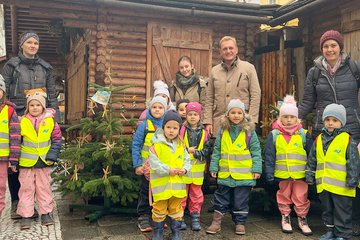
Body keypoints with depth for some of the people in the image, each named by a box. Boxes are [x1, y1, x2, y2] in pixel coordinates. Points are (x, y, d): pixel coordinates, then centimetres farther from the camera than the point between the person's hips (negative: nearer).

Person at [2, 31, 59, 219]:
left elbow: (52, 95, 12)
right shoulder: (11, 66, 5)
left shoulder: (45, 68, 13)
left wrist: (55, 118, 5)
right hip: (16, 118, -2)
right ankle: (16, 202, 12)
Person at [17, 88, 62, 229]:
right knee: (26, 188, 6)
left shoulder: (50, 121, -2)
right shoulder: (22, 122, -3)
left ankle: (45, 214, 21)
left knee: (44, 188, 10)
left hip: (44, 162, 1)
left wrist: (52, 156, -5)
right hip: (26, 162, -1)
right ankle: (25, 215, 15)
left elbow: (57, 140, 3)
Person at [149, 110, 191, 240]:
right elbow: (154, 162, -16)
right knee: (159, 209, 9)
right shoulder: (157, 144, -12)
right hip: (161, 183, -4)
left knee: (176, 208, 16)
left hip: (177, 182, 4)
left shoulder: (181, 145, 4)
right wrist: (168, 170, -20)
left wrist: (185, 168, -9)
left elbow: (186, 159, 10)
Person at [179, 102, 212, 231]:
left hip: (197, 169, 2)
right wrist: (187, 150, -15)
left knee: (196, 194, 12)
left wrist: (196, 153, -14)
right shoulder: (181, 130, -4)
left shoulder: (204, 133, 3)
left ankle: (195, 218, 24)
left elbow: (207, 150, -1)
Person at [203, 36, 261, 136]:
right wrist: (208, 122, 3)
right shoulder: (214, 71, 11)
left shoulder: (249, 68, 4)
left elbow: (255, 95, -1)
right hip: (218, 124, 2)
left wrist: (251, 121, -8)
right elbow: (209, 99, 11)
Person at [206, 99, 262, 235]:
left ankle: (240, 223, 25)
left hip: (244, 174, -2)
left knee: (241, 201, 9)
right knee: (221, 199, 10)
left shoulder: (249, 131, -3)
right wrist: (213, 167, 3)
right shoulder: (223, 131, 3)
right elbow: (216, 151, 6)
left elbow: (256, 152, -2)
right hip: (225, 173, 2)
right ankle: (216, 222, 22)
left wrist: (256, 169, -7)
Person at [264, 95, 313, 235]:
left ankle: (302, 219, 26)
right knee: (284, 197, 14)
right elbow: (269, 156, -1)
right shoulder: (274, 135, -2)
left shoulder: (304, 134, 0)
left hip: (300, 174, 0)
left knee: (301, 198, 8)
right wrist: (269, 174, -4)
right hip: (282, 174, 0)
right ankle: (285, 218, 31)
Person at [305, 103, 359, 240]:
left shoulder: (348, 140, -7)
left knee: (342, 212, 6)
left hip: (341, 186, -5)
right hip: (323, 185, 5)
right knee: (327, 210, 19)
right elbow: (312, 160, 13)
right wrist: (310, 176, 12)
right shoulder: (319, 140, 8)